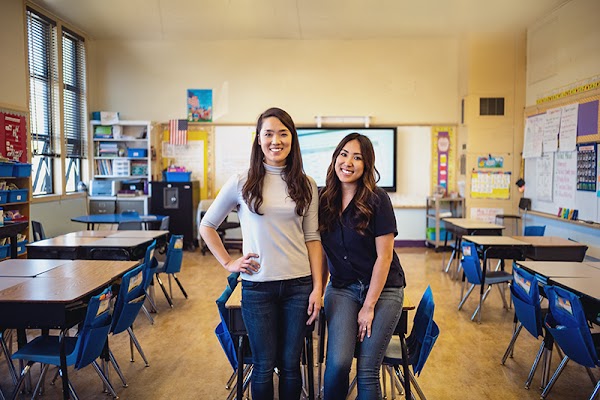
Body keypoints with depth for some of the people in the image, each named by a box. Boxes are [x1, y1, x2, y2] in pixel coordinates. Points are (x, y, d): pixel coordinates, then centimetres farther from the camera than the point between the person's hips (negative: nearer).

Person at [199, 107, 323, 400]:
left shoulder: (306, 185, 4)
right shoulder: (242, 183, -2)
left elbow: (312, 238, 4)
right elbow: (207, 225, 8)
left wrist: (318, 287, -1)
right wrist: (228, 262, 0)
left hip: (299, 285, 2)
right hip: (257, 286, -1)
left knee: (290, 364, 12)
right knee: (264, 365, 10)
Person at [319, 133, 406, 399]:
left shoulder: (377, 200, -11)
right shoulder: (324, 199, 1)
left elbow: (384, 256, -11)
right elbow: (322, 251, 8)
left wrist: (369, 306, -10)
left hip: (383, 289, -2)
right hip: (341, 288, 3)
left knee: (367, 370, -5)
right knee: (338, 363, -13)